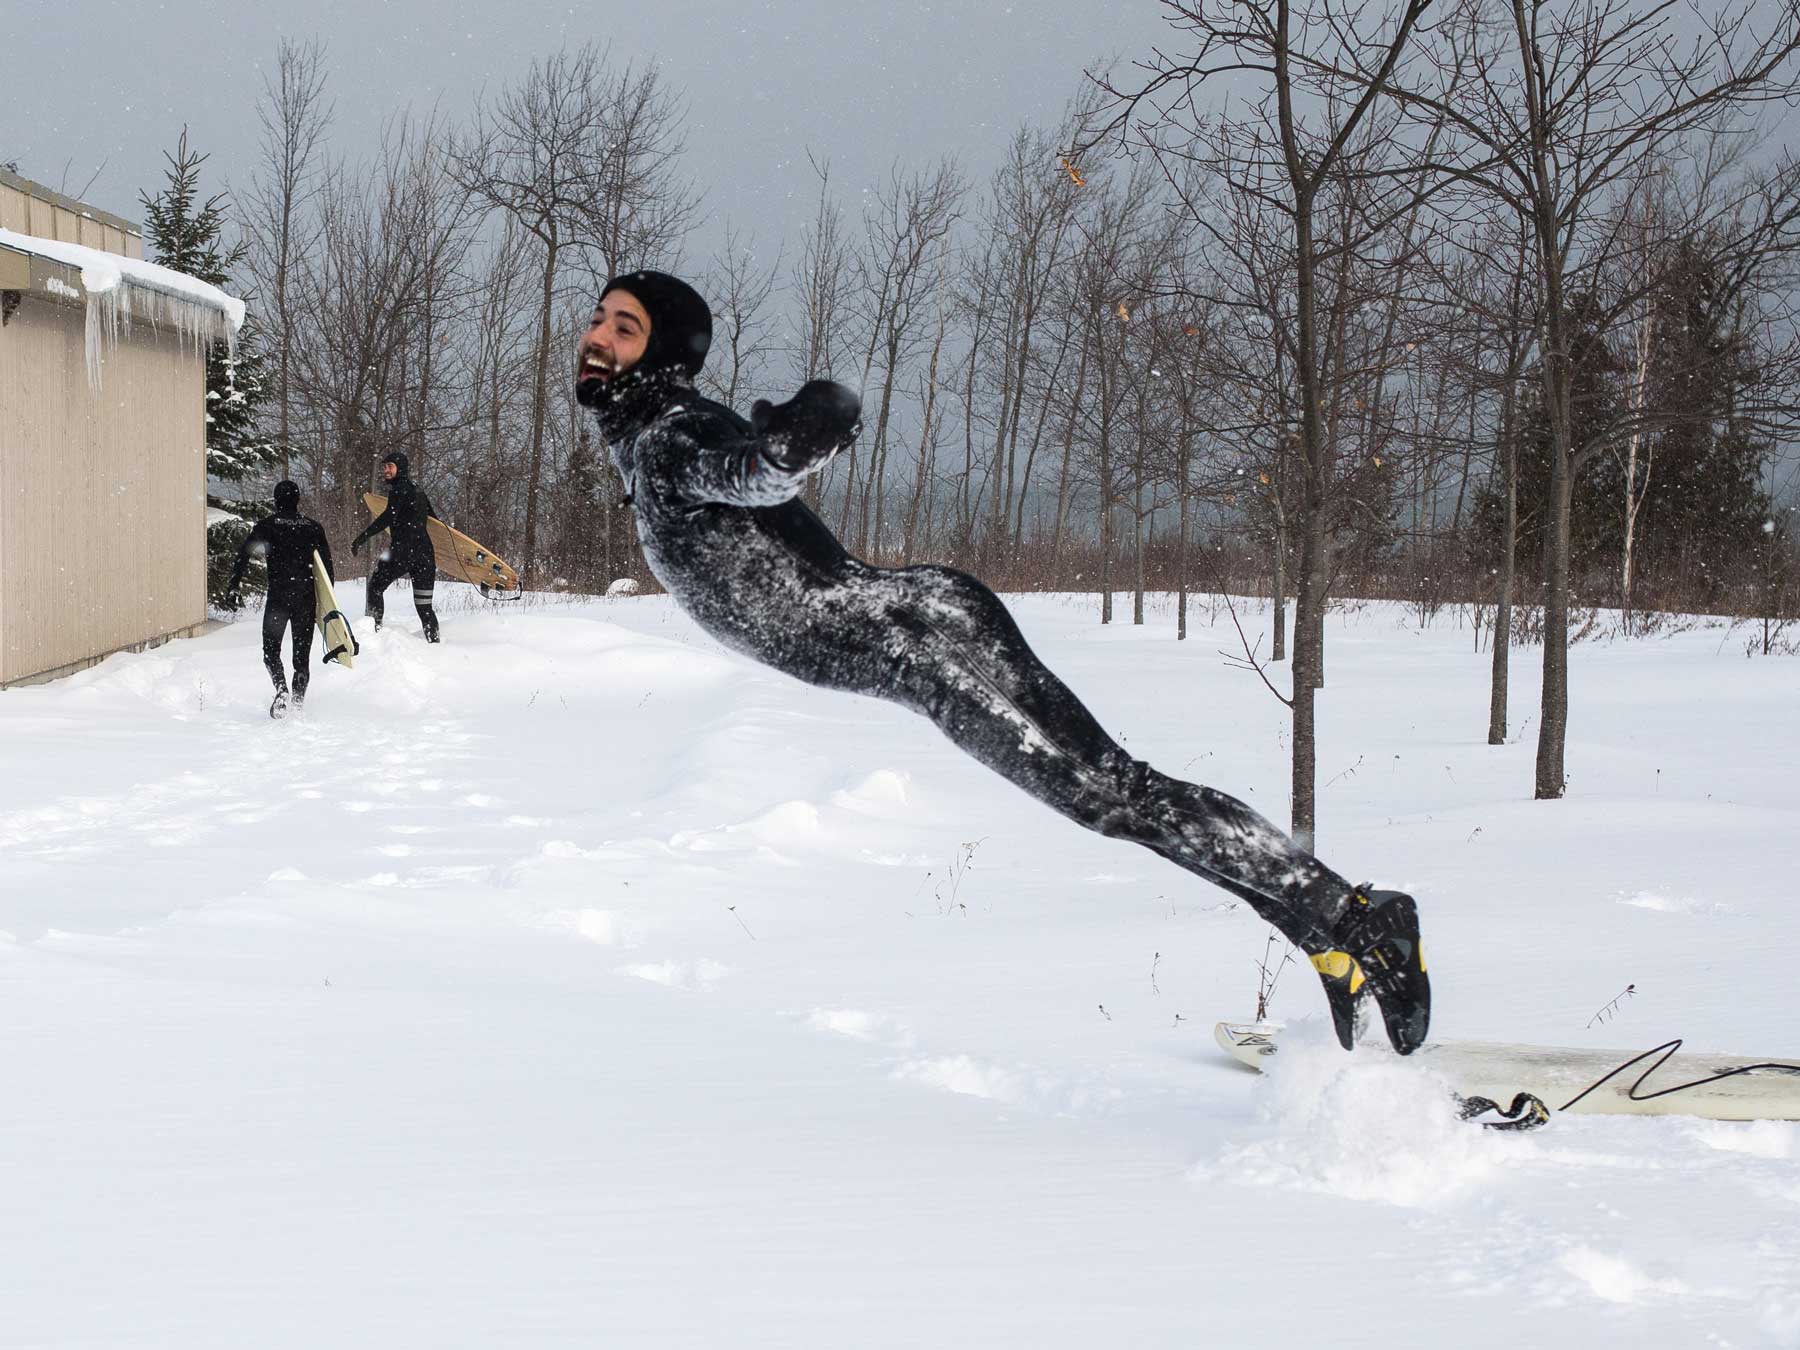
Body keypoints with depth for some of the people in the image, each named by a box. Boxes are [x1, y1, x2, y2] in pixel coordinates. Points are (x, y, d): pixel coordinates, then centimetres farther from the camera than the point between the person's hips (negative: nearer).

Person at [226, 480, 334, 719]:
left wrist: (232, 587, -11)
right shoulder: (314, 527, 8)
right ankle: (298, 699, 8)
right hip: (306, 598, 2)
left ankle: (282, 690, -20)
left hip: (278, 596, -2)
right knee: (302, 653, 11)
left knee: (271, 650, 4)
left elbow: (244, 554, -11)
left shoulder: (266, 525, 0)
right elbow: (327, 565, 7)